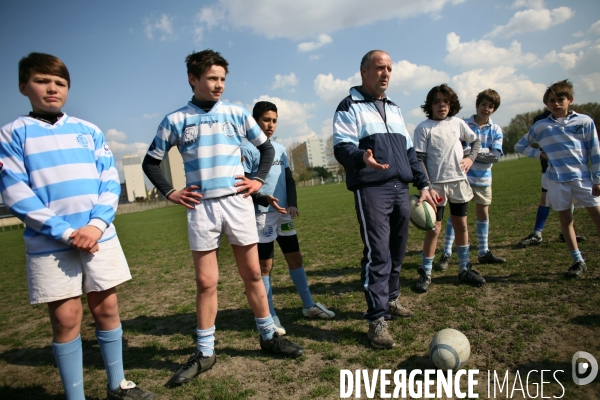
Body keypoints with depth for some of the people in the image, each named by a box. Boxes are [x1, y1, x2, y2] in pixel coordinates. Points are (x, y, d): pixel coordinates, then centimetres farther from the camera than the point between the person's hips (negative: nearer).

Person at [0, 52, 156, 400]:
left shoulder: (90, 131, 11)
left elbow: (111, 182, 5)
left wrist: (96, 225, -11)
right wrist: (66, 233, -14)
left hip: (100, 237, 3)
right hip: (50, 245, -2)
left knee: (107, 308, 9)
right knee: (66, 318, 3)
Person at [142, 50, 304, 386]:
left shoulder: (237, 114, 7)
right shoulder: (176, 120, 4)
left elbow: (266, 147, 16)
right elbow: (151, 162, 12)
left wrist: (259, 180, 3)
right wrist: (170, 193, 0)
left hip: (237, 202, 1)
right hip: (201, 207, -1)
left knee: (253, 274, 8)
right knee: (206, 282, 4)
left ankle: (269, 336, 24)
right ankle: (205, 353, 19)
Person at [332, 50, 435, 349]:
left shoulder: (394, 108, 23)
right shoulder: (350, 106, 1)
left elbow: (409, 151, 24)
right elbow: (342, 147, -13)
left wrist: (422, 184, 17)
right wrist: (362, 158, -35)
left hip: (400, 189, 7)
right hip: (371, 190, -7)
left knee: (397, 253, 12)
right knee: (377, 254, -11)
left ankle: (391, 300, 30)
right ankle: (377, 320, -3)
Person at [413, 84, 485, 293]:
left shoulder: (458, 123, 7)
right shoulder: (423, 128, -6)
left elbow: (476, 141, 23)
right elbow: (419, 160, -10)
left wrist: (470, 158, 4)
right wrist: (427, 187, -17)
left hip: (459, 182, 5)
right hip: (436, 185, -4)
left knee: (461, 225, 12)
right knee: (434, 228, -2)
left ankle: (464, 269, 26)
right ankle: (425, 273, 11)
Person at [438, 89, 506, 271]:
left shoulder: (496, 130, 3)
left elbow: (496, 155, -9)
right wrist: (484, 152, -17)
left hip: (483, 178, 4)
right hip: (463, 176, -4)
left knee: (483, 213, 12)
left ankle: (484, 253, 25)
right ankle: (446, 254, 2)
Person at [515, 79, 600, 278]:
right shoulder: (540, 126, 3)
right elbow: (520, 146, 13)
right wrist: (540, 154, -2)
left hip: (583, 177, -1)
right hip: (557, 180, 1)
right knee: (565, 219, 7)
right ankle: (578, 261, 18)